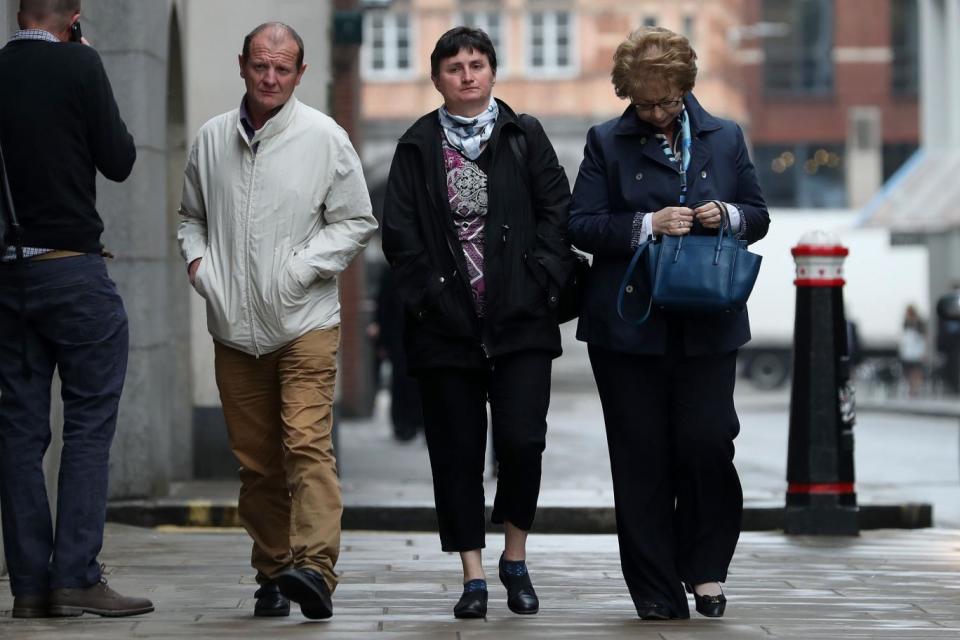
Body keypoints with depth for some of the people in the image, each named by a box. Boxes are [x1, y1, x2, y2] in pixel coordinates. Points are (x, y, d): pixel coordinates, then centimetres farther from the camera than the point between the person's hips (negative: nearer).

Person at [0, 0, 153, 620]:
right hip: (73, 270, -5)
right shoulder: (79, 65, -7)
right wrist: (116, 129, 12)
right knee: (90, 422, -1)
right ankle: (76, 575, -8)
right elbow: (118, 162, -4)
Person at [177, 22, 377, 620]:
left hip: (304, 322, -4)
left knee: (307, 443, -17)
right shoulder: (213, 139, 10)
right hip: (235, 328, 4)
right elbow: (192, 216, 23)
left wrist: (302, 267, -10)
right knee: (257, 461, 8)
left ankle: (315, 568, -26)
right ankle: (273, 573, 17)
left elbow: (356, 221, 2)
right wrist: (197, 260, 3)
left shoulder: (324, 138, -1)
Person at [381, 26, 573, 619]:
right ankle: (474, 575, 10)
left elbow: (557, 211, 3)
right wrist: (428, 295, -5)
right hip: (446, 325, 1)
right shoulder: (418, 147, 7)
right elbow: (400, 233, 4)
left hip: (520, 323, -1)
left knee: (521, 440, -9)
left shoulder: (525, 137, 7)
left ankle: (517, 557, 12)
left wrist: (539, 281, -7)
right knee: (457, 453, 3)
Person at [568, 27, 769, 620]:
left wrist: (727, 215, -6)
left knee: (707, 444, -9)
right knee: (642, 460, 1)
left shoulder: (725, 139, 11)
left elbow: (758, 215, 16)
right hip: (629, 327, -1)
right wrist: (647, 225, -14)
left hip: (708, 325, 1)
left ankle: (704, 569, 11)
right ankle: (658, 594, 8)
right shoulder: (607, 144, 5)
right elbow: (581, 225, -1)